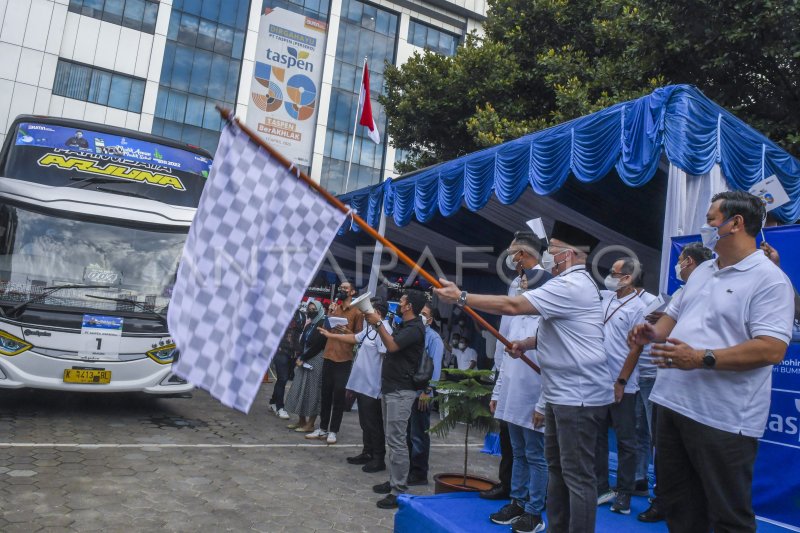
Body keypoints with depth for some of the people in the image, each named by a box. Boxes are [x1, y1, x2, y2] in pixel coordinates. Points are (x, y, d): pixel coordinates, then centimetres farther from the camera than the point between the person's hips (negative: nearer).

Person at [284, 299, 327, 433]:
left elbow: (317, 345, -14)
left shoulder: (322, 324, -8)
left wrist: (302, 358, -10)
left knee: (311, 390, -4)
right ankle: (302, 421, 17)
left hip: (316, 360, -8)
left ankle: (310, 424, 2)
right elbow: (302, 343, 16)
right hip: (305, 360, 8)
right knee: (300, 389, 8)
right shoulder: (309, 324, 16)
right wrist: (299, 357, 1)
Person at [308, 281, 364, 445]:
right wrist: (330, 315, -3)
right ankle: (323, 428, 18)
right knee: (326, 394, 10)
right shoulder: (334, 307, 14)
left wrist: (347, 331, -18)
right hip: (328, 356, 5)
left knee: (338, 396, 0)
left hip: (344, 359, -5)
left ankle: (333, 431, 7)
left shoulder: (357, 312, -1)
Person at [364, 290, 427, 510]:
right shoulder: (403, 326, 16)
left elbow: (392, 345, -24)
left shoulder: (415, 328, -14)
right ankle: (393, 481, 23)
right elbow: (390, 344, 20)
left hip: (401, 391, -10)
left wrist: (378, 323, -19)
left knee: (396, 440, -10)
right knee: (391, 438, 14)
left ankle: (399, 491, -6)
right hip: (390, 388, 10)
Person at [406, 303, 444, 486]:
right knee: (407, 433, 16)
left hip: (420, 394, -6)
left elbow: (435, 367, -14)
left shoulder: (434, 338, -9)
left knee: (418, 435, 2)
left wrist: (426, 391, -19)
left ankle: (418, 474, 13)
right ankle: (408, 468, 29)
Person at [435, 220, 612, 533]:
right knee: (556, 467, 18)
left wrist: (461, 297, -17)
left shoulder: (571, 285, -18)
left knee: (578, 475, -4)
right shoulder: (571, 284, 17)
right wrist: (527, 343, 5)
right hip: (562, 392, 11)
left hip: (578, 394, -11)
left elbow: (512, 306, -23)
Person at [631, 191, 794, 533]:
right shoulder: (701, 272, 14)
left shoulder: (769, 279, -13)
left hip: (722, 417, -8)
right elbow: (674, 315, 23)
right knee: (676, 504, 21)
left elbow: (771, 349, -22)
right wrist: (654, 332, 0)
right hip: (673, 403, 8)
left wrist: (702, 359, -28)